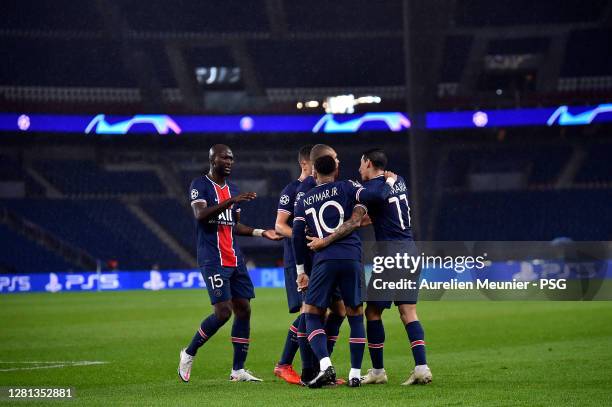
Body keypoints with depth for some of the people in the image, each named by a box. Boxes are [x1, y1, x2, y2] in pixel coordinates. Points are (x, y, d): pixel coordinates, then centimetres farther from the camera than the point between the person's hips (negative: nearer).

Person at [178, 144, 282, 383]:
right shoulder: (200, 185, -5)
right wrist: (231, 201, -28)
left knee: (243, 310, 3)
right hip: (212, 260, -8)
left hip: (234, 259, 8)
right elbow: (200, 215, -22)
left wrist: (262, 233, 14)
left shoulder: (233, 189, 18)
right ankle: (189, 354, 6)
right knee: (223, 312, -14)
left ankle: (238, 370, 9)